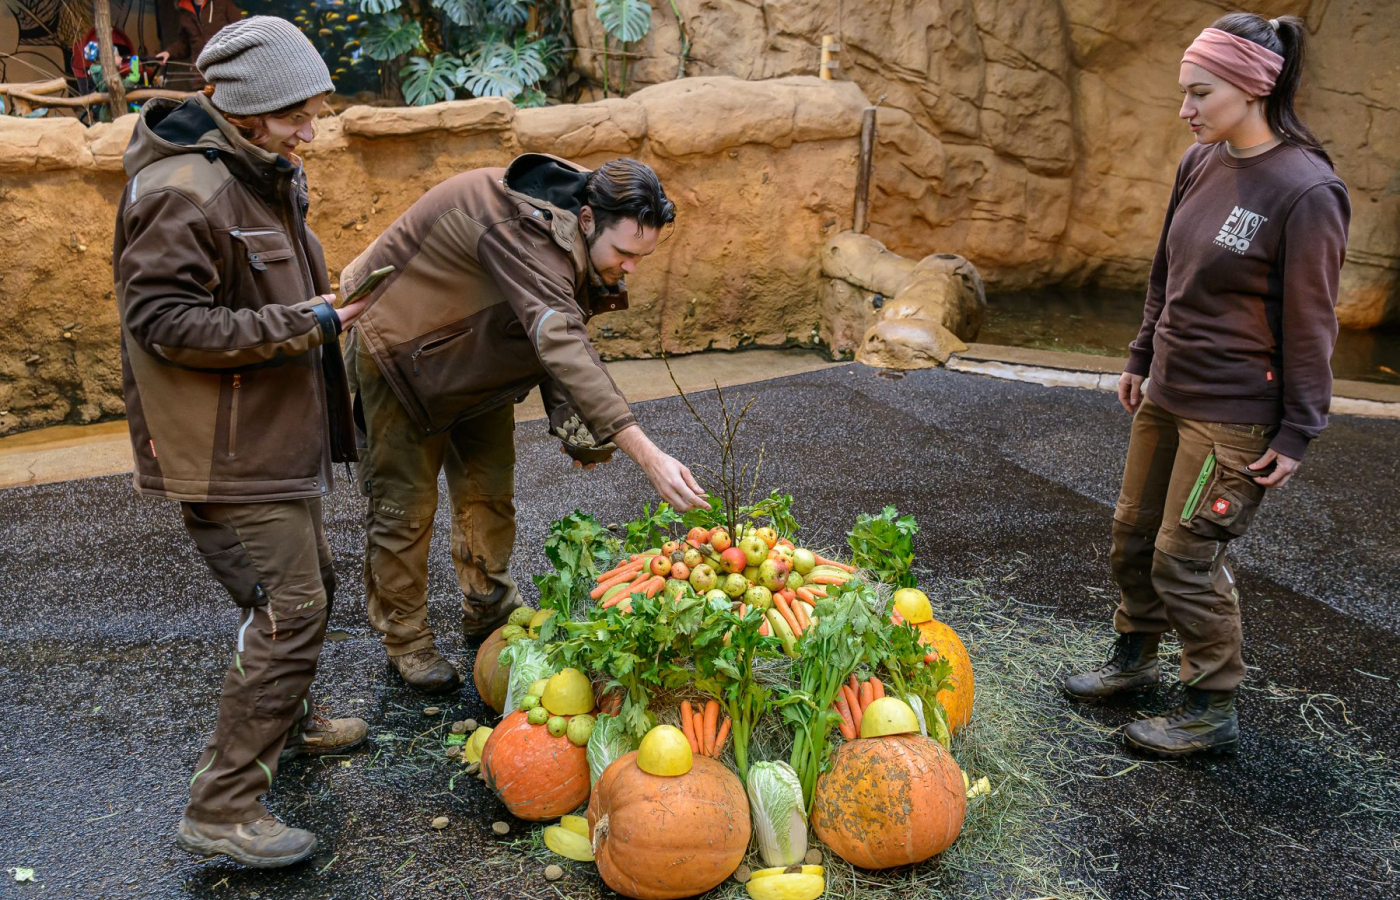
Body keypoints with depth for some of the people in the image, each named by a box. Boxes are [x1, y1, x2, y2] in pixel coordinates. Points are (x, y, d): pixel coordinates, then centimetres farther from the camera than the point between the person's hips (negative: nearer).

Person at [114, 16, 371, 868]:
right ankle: (222, 807, -2)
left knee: (308, 587, 22)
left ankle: (285, 723, 44)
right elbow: (164, 322, -24)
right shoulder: (183, 192, -20)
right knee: (288, 612, -11)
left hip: (277, 438, 10)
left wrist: (318, 312, 16)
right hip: (228, 453, -10)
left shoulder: (264, 178, 13)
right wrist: (294, 327, -25)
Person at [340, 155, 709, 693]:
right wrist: (646, 455, -57)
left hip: (476, 352, 8)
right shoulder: (523, 230, -40)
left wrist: (573, 424, -20)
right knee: (405, 502, 0)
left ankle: (490, 612, 31)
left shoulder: (571, 235, -11)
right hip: (400, 344, -8)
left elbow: (558, 339, -2)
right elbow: (561, 346, -51)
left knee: (489, 487, 13)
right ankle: (404, 638, 17)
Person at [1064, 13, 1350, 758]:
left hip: (1232, 411, -7)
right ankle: (1134, 659, 38)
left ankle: (1212, 711, 17)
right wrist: (1142, 357, 18)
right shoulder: (1200, 163, 2)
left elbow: (1310, 323, -14)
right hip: (1166, 390, 8)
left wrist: (1298, 432, -11)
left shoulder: (1305, 192, -19)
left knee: (1185, 556, -1)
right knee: (1133, 532, 17)